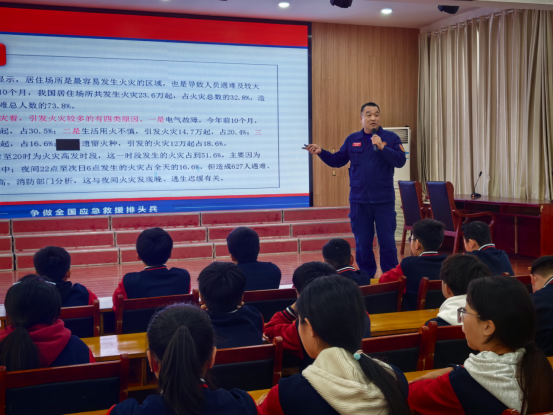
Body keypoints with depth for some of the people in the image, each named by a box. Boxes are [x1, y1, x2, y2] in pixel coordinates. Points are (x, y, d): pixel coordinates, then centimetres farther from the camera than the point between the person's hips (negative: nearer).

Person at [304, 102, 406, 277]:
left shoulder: (391, 137, -3)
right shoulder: (352, 139, 7)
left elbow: (400, 161, -13)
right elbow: (337, 160, 11)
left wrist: (382, 147, -23)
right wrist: (320, 152, -4)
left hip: (384, 201, -2)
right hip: (359, 200, 3)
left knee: (387, 242, 3)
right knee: (362, 243, 10)